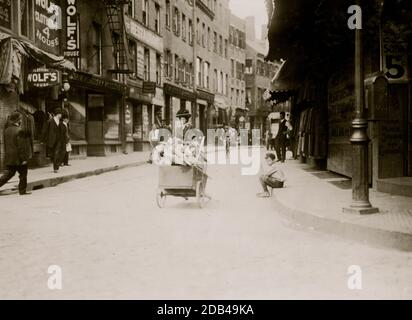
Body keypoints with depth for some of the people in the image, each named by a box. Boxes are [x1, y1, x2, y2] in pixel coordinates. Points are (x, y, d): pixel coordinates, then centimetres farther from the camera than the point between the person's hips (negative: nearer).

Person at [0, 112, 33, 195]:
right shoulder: (19, 131, -18)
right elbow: (21, 146, -19)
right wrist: (24, 158, -15)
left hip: (8, 158, 7)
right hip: (18, 157, -7)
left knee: (8, 174, 12)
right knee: (23, 174, 9)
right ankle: (22, 190, 15)